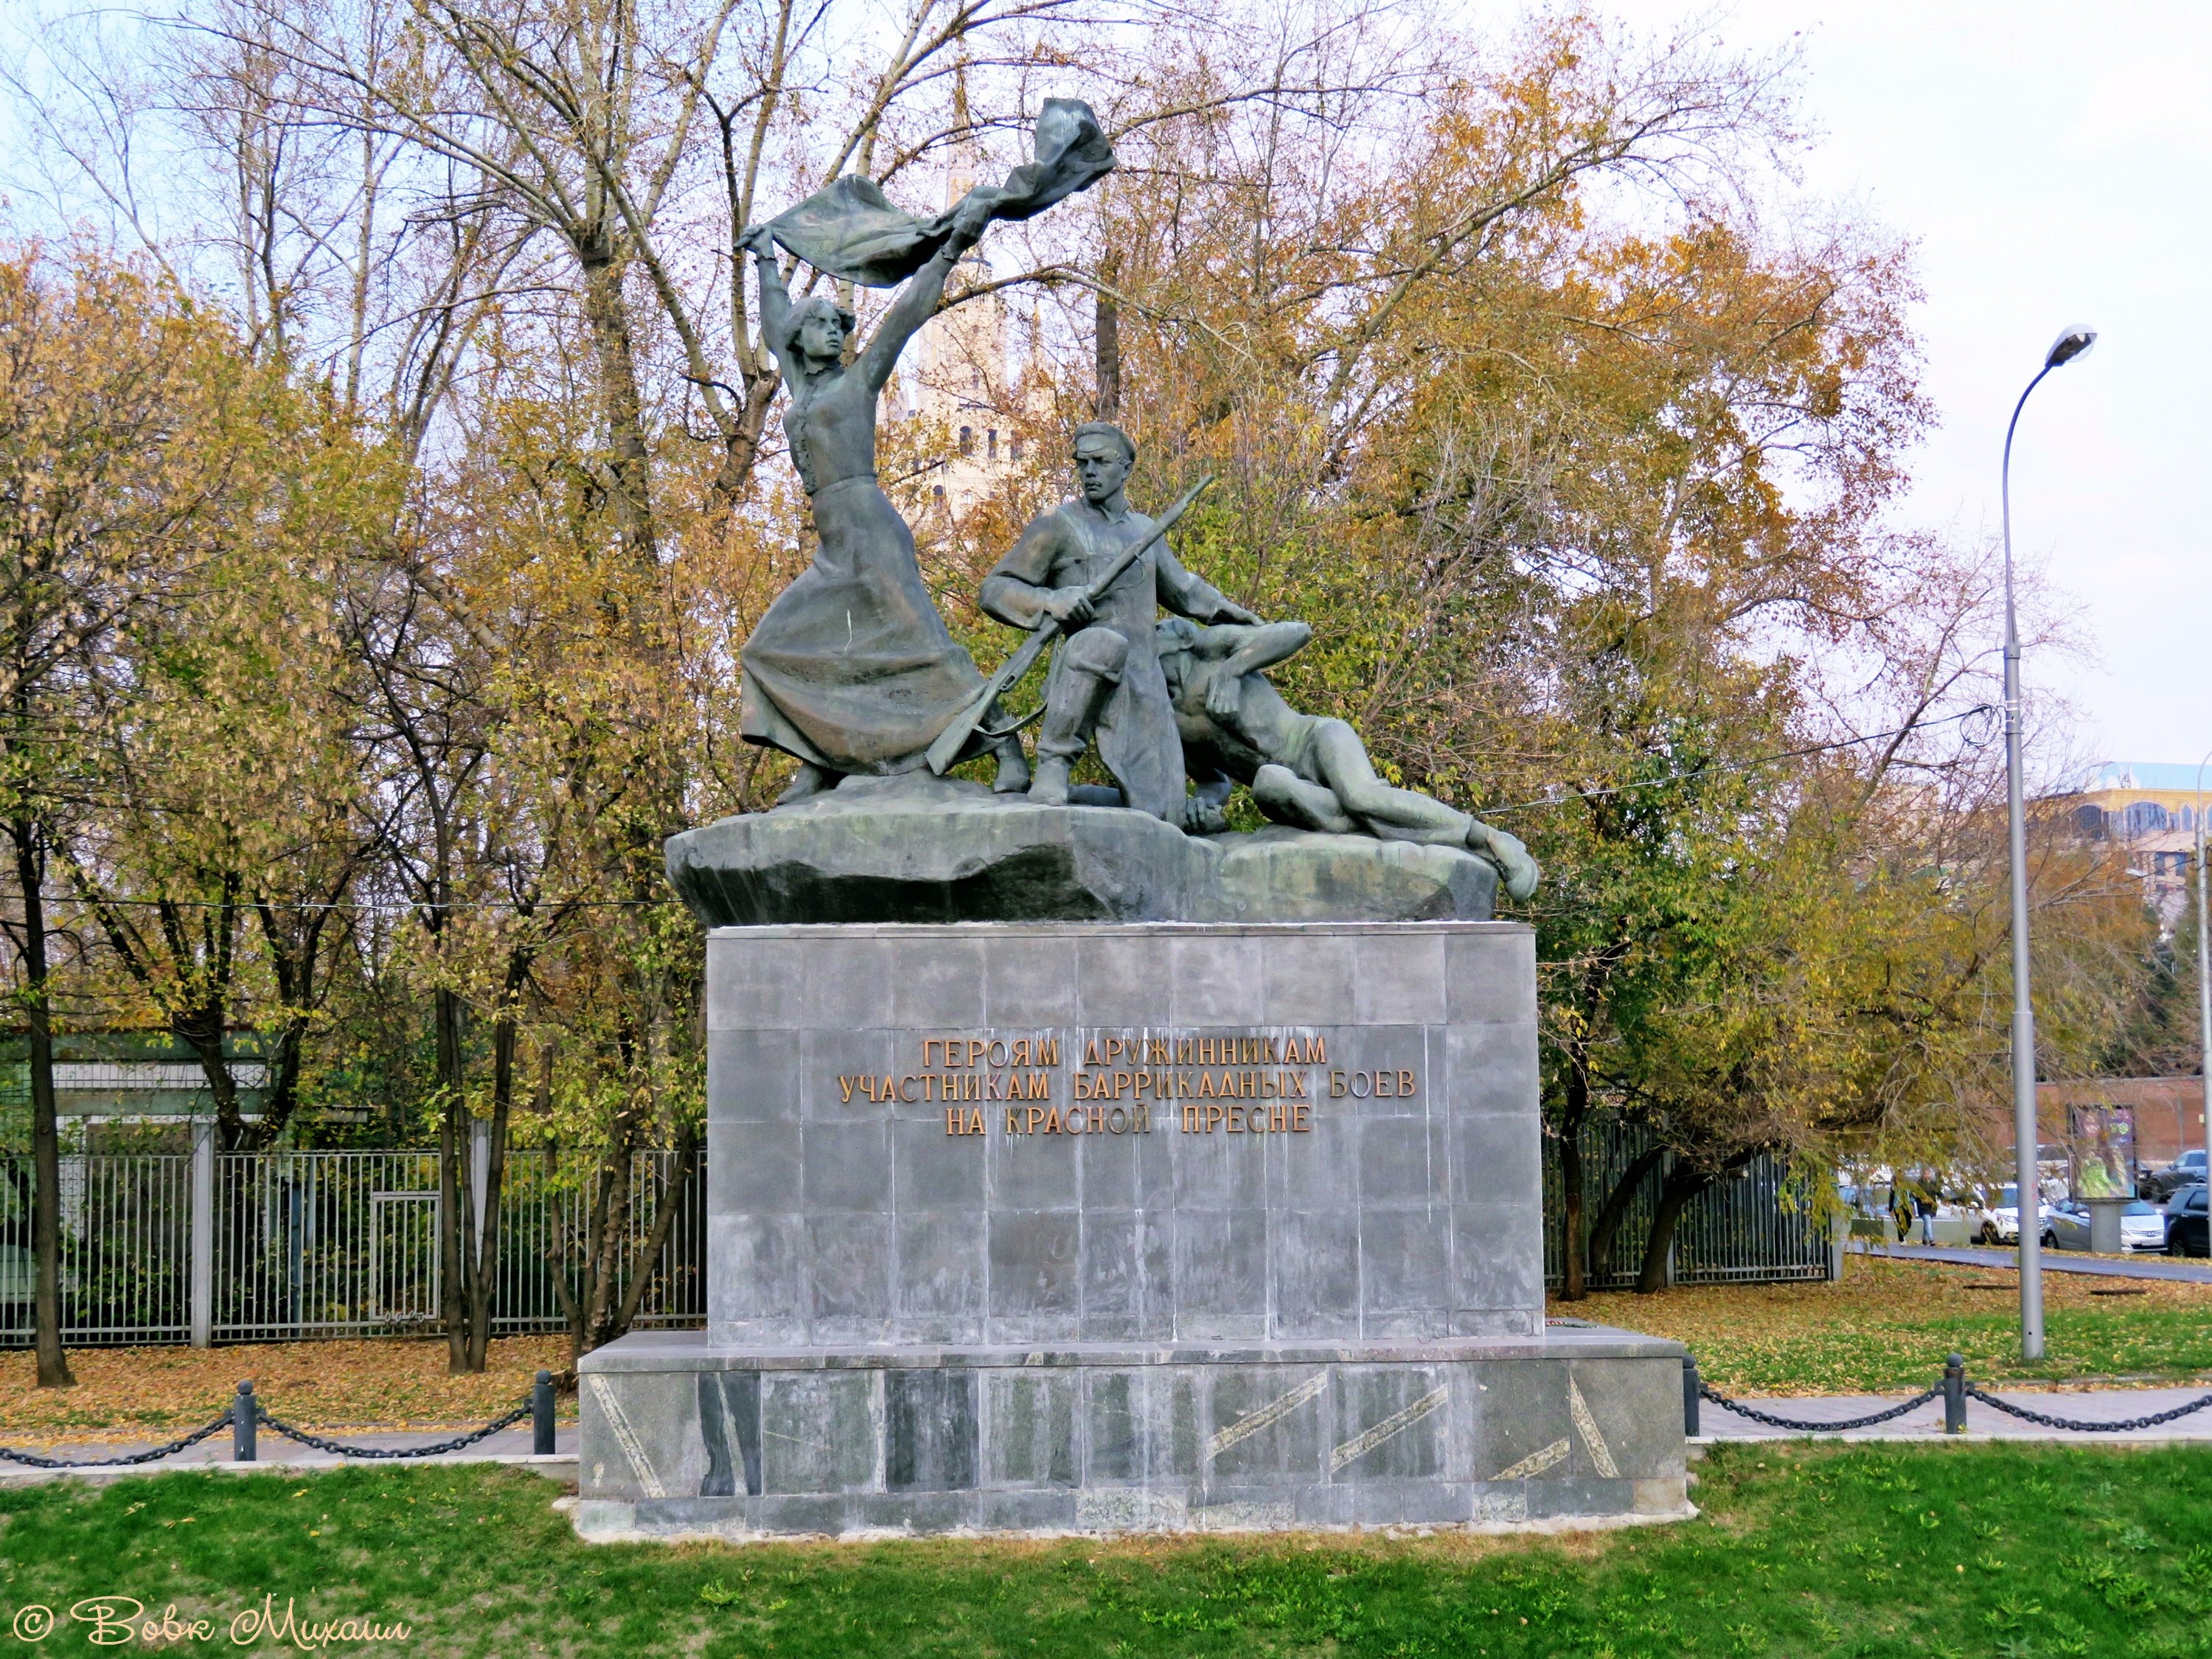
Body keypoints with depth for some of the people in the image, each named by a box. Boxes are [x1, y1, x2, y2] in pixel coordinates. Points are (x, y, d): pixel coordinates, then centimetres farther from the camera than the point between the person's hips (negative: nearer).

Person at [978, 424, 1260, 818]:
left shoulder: (1144, 530, 20)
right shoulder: (1059, 525, 4)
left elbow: (1181, 589, 38)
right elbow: (994, 590, 0)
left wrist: (1232, 612, 43)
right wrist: (1050, 601, -18)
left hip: (1146, 687, 4)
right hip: (1082, 680, -4)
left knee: (1161, 818, -10)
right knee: (1105, 644, -42)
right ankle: (1053, 767, -32)